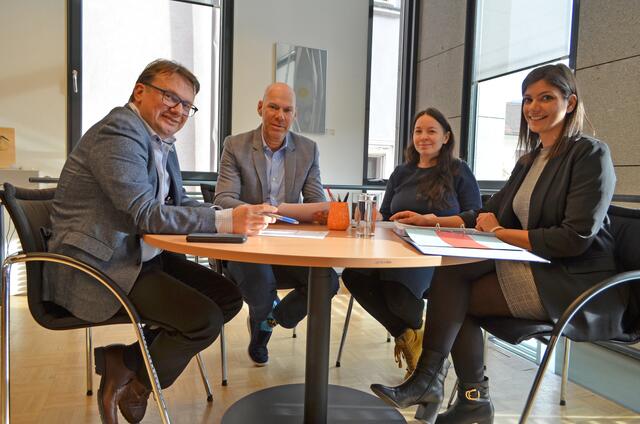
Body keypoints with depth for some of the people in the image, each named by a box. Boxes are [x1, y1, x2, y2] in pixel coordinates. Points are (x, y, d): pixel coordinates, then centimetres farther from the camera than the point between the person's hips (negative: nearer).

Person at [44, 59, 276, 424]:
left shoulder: (161, 141, 12)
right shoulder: (117, 133, -17)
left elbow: (178, 203, 14)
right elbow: (145, 215, -26)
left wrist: (232, 217, -5)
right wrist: (226, 221, -31)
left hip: (141, 257, 10)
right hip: (98, 267, -10)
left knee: (228, 298, 5)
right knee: (204, 320, -20)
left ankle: (128, 362, 11)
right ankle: (132, 377, 9)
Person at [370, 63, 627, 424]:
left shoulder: (590, 154, -9)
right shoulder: (530, 160, 15)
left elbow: (575, 239, -19)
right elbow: (490, 212, 15)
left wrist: (499, 232, -14)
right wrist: (432, 221, 4)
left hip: (576, 282, -7)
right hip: (537, 269, 7)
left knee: (451, 283, -17)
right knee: (451, 278, -14)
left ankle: (428, 381, 1)